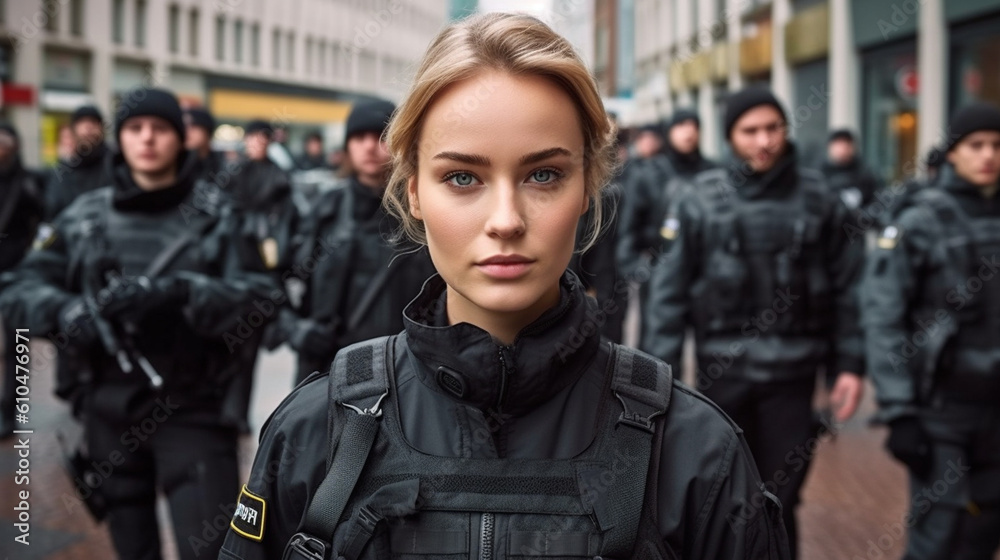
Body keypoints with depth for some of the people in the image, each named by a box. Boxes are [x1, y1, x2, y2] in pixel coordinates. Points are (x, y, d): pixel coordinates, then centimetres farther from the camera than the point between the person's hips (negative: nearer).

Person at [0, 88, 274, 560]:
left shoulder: (218, 214, -3)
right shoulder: (85, 215, 6)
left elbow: (258, 299, -13)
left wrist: (180, 292, -28)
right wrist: (66, 311, -17)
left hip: (192, 410, -3)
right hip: (108, 409, 3)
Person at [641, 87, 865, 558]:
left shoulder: (819, 200, 2)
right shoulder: (701, 201, -2)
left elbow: (847, 287, 5)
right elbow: (668, 290, -2)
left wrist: (850, 365, 1)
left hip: (792, 375, 0)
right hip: (722, 372, 0)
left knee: (780, 500, 5)